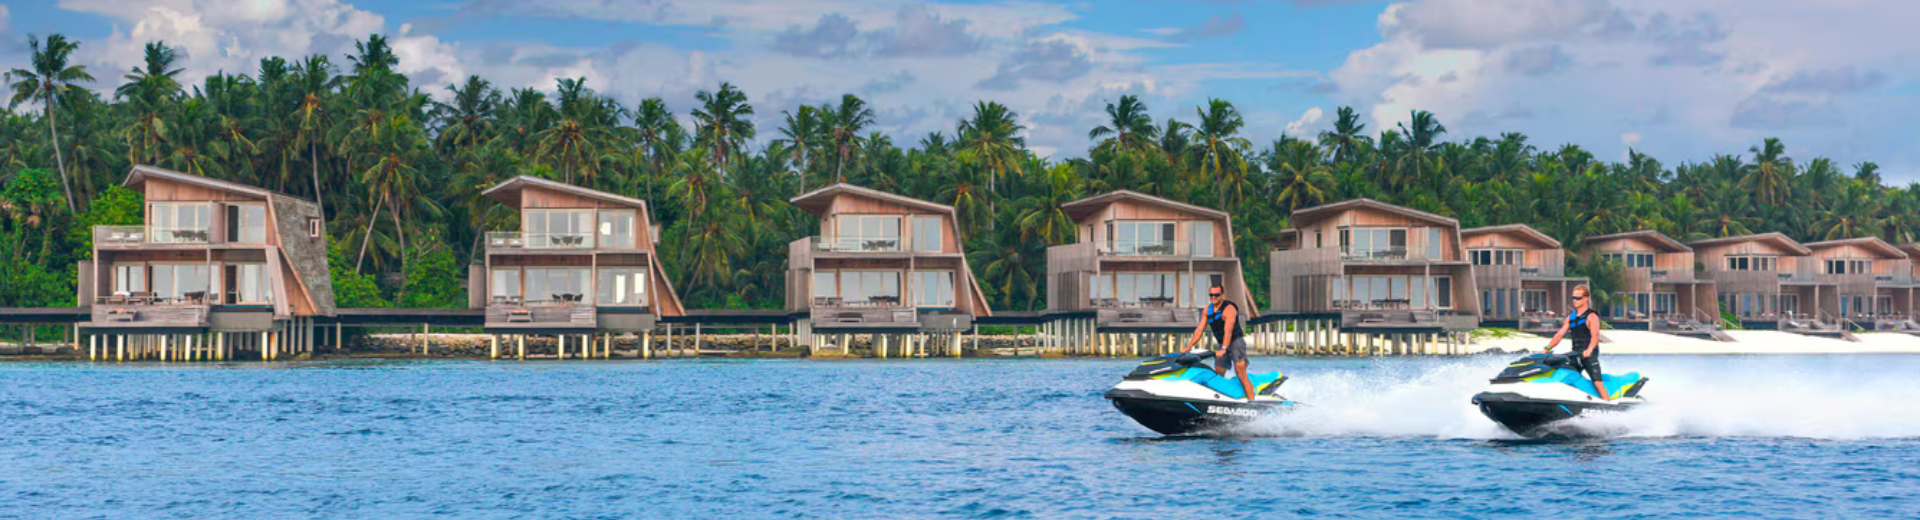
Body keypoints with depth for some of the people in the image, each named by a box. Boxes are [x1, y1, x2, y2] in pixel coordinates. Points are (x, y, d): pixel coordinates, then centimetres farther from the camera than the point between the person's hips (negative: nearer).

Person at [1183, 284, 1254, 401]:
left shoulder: (1229, 309, -17)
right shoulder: (1208, 309, 7)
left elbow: (1228, 331, -29)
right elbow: (1199, 329, 8)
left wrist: (1224, 349, -40)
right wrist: (1189, 347, -1)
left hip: (1236, 341, -8)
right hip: (1222, 345, 8)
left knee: (1241, 375, -19)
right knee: (1218, 376, 5)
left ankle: (1251, 400, -23)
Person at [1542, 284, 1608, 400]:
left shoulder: (1591, 316, -5)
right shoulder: (1571, 317, 17)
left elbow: (1595, 335, -20)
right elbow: (1559, 334, 17)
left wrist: (1589, 349, -38)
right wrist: (1547, 348, 5)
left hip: (1589, 355, -7)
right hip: (1575, 355, 7)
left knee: (1597, 382, -19)